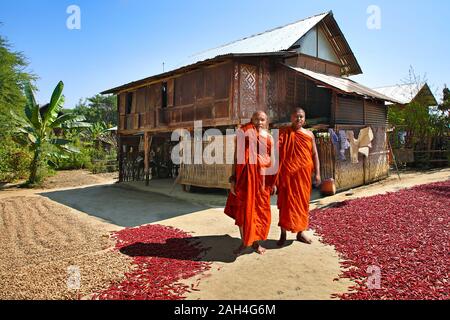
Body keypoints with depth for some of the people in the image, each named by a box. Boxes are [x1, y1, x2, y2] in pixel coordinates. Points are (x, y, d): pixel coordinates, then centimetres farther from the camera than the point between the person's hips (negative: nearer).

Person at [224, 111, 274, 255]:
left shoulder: (269, 138, 9)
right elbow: (237, 155, 0)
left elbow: (272, 160, 11)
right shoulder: (243, 133, 2)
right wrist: (233, 178, -4)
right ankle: (244, 242, 18)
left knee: (260, 209, 6)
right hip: (245, 174, -2)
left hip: (262, 176, 2)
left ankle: (256, 242, 21)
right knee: (243, 208, 3)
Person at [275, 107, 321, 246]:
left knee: (302, 202, 9)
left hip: (304, 174, 3)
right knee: (286, 201, -1)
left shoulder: (309, 134, 9)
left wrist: (317, 173, 4)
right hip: (287, 173, -3)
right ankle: (283, 233, 8)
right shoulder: (283, 132, 2)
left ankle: (300, 232, 23)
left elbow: (314, 154, 10)